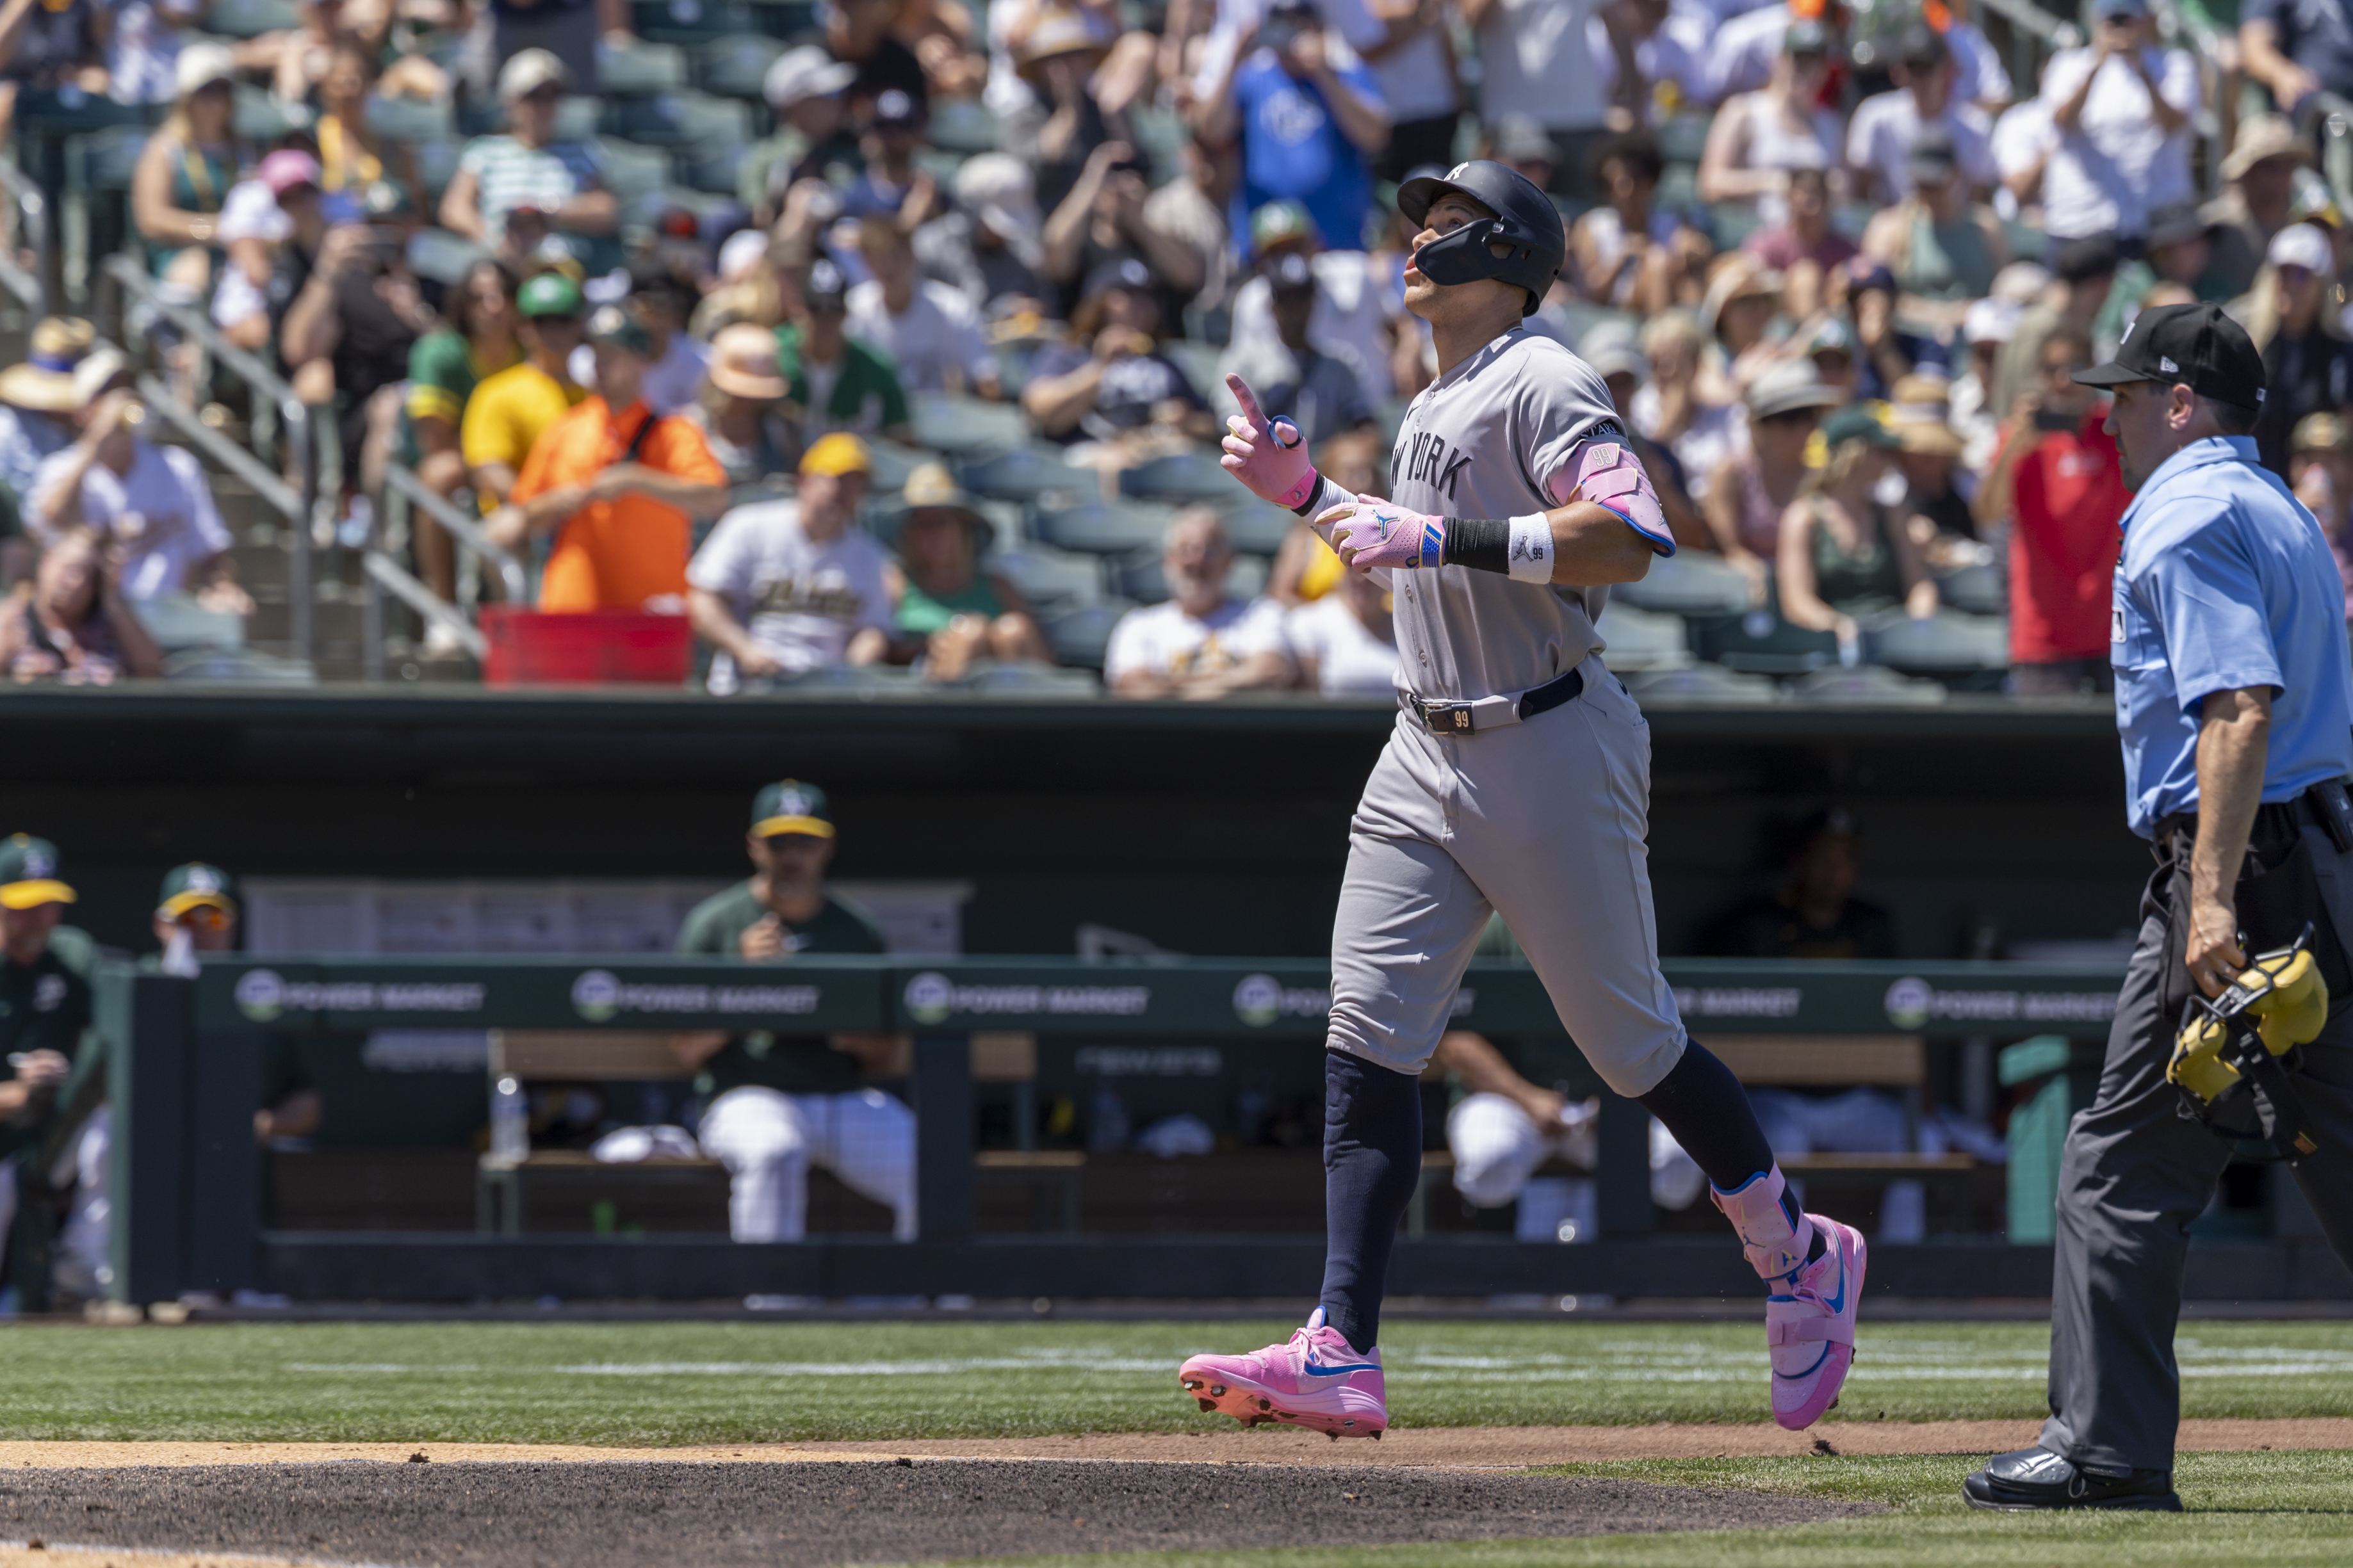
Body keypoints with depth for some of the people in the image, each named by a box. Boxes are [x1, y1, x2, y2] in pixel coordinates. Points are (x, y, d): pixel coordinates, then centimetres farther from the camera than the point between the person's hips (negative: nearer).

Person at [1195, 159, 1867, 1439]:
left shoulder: (1538, 384, -12)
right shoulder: (1432, 408, 17)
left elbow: (1631, 538, -26)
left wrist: (1446, 537, -29)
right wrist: (1305, 494, 19)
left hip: (1550, 752, -8)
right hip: (1427, 757, 8)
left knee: (1630, 1043, 2)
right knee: (1367, 1039, -5)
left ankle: (1799, 1258, 23)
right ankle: (1340, 1354, -11)